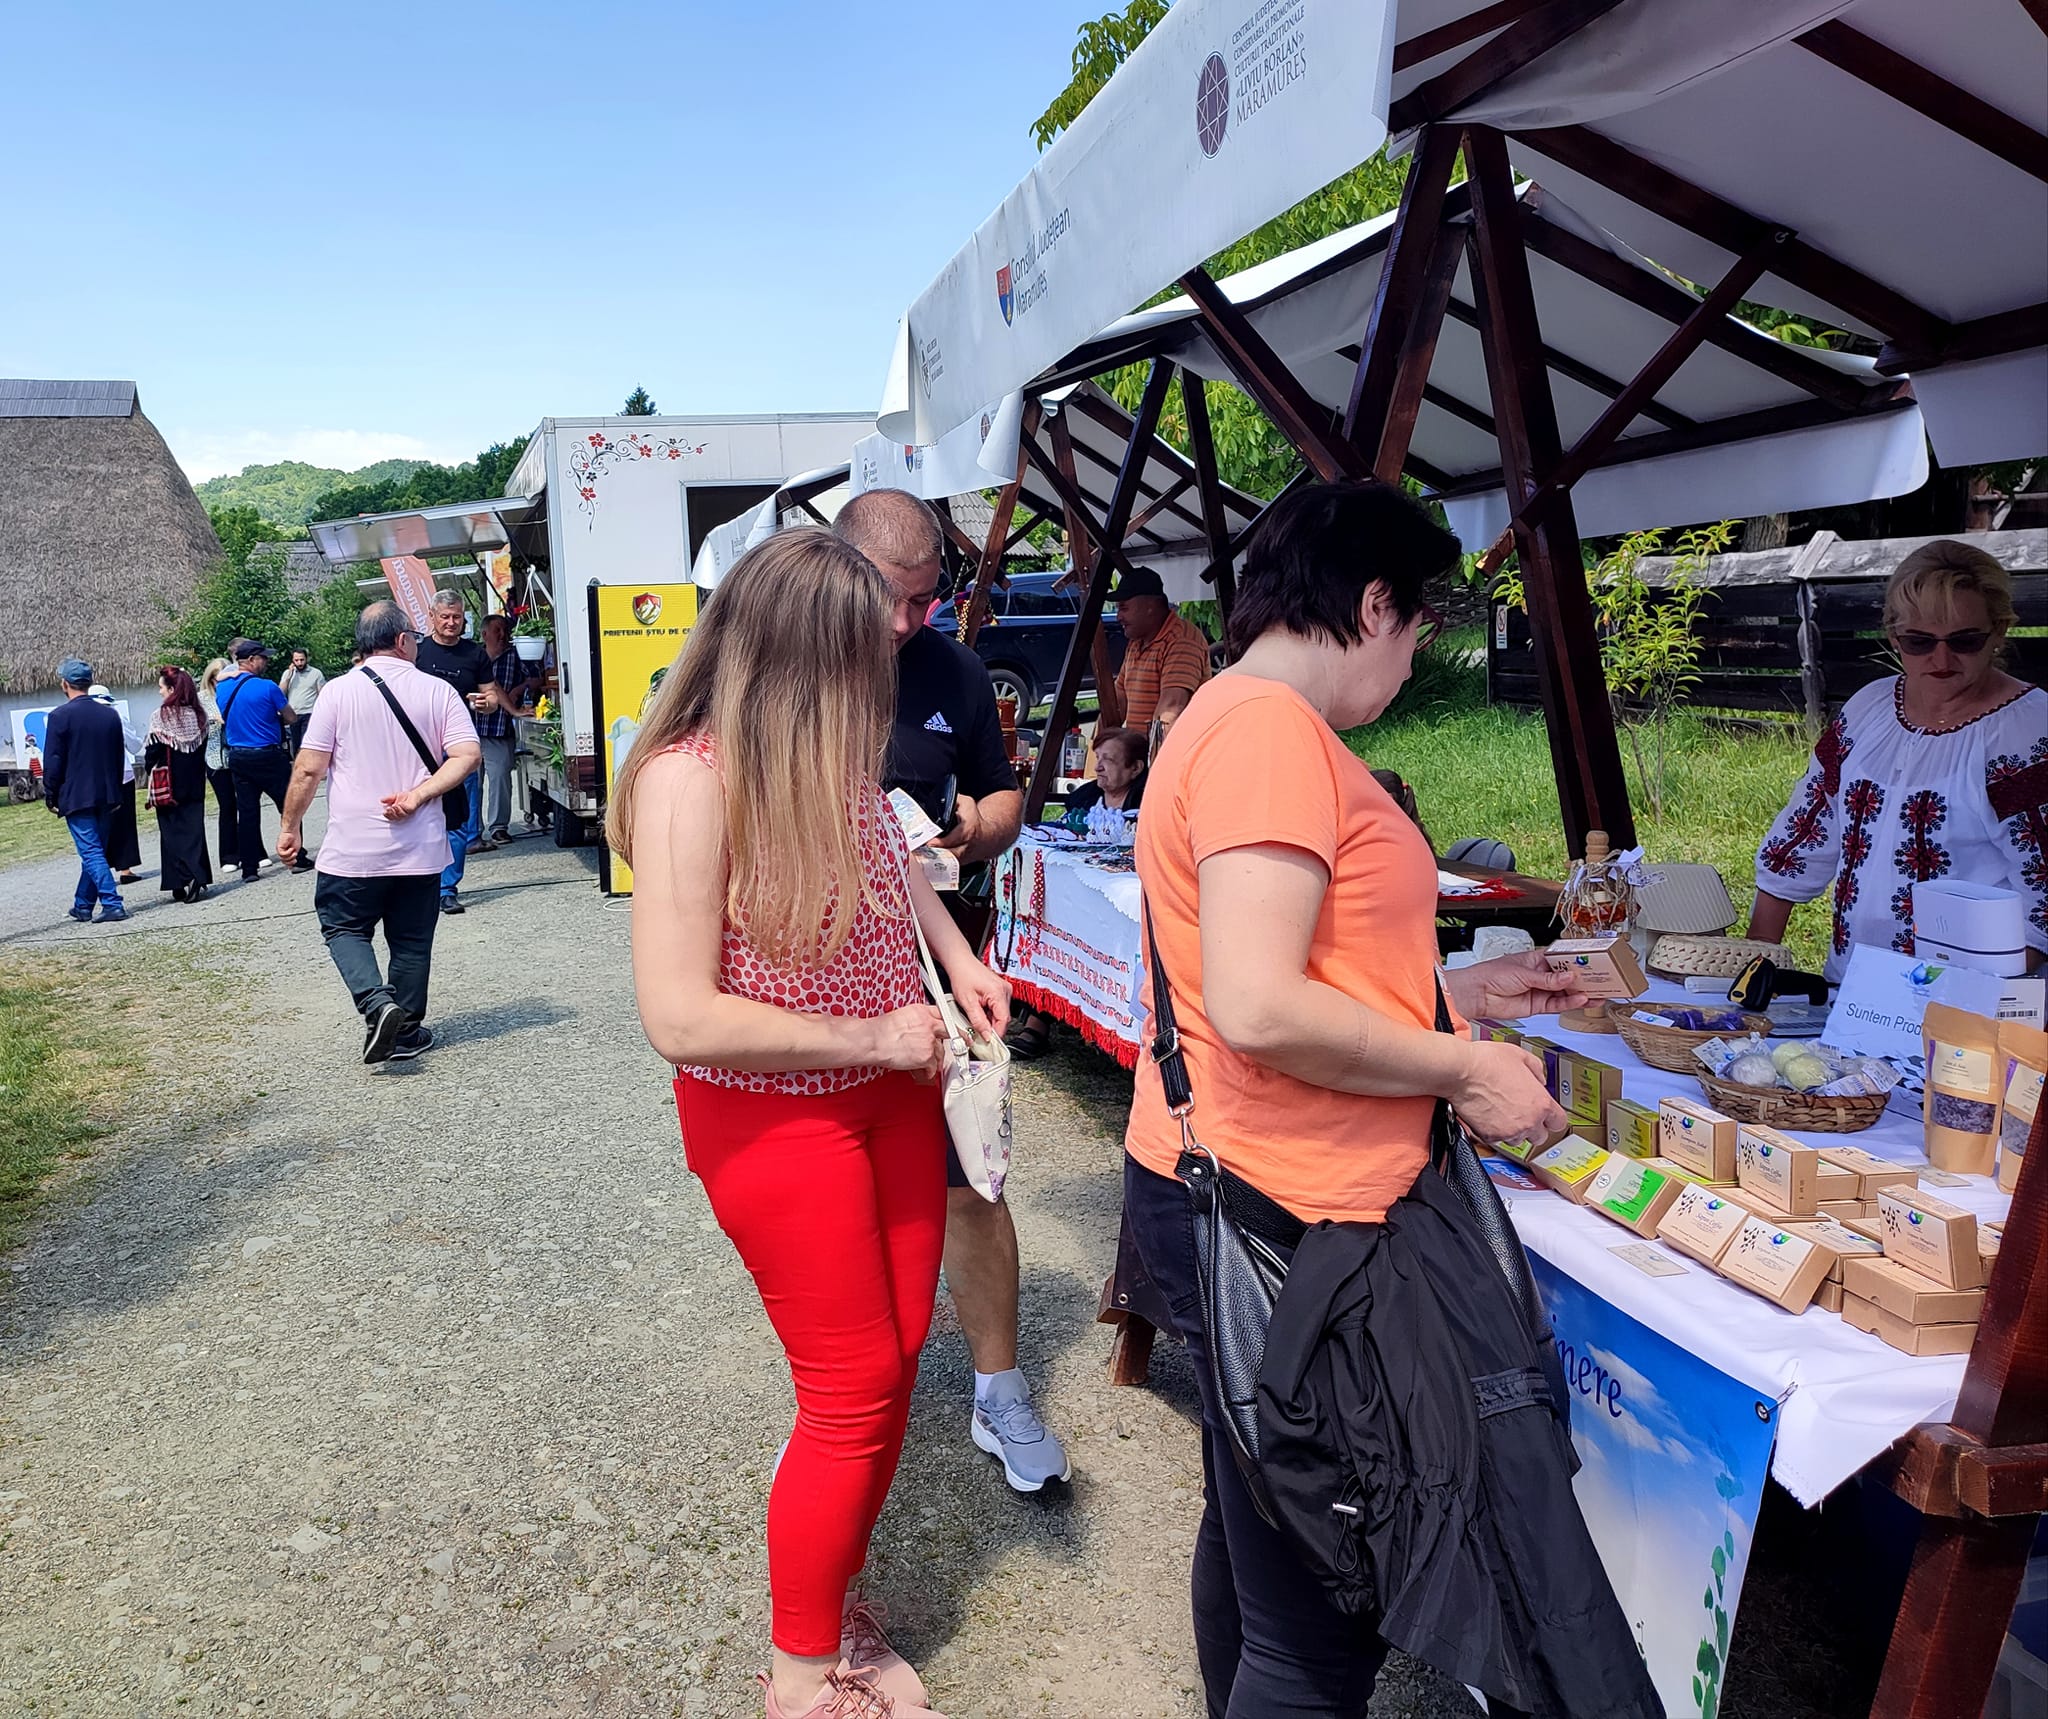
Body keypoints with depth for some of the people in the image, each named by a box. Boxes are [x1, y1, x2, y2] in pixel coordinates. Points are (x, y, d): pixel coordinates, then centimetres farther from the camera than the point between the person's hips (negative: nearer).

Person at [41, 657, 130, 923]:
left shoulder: (60, 716, -12)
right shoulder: (110, 714, 5)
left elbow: (53, 761, -10)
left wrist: (50, 795, 1)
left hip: (75, 796, -6)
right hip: (105, 794, 6)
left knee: (91, 852, -5)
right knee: (94, 850, 14)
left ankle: (113, 904, -13)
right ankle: (82, 906, 23)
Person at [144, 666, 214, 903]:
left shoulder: (162, 716, -11)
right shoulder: (198, 716, 2)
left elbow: (152, 752, -9)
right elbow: (203, 748, 7)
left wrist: (149, 766, 8)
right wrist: (196, 772, 14)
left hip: (169, 785, -4)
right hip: (194, 784, 4)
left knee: (172, 830, 3)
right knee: (194, 827, 8)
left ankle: (179, 883, -2)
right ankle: (198, 876, -3)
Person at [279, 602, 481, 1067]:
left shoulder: (337, 692, -5)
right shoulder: (437, 691, 0)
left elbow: (308, 770, -7)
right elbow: (467, 756, -10)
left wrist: (290, 828, 4)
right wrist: (417, 796, -10)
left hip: (352, 849, -2)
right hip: (420, 849, 2)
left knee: (343, 927, 16)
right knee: (412, 942, 14)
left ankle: (375, 1003, -6)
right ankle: (406, 1032, 21)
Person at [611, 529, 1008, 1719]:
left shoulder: (836, 751, -3)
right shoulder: (691, 778, -23)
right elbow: (680, 1017, -26)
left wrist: (958, 953, 5)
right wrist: (872, 1037, -20)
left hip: (892, 1090, 7)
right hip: (775, 1117, -7)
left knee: (895, 1363, 15)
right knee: (854, 1390, 4)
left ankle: (839, 1607, 39)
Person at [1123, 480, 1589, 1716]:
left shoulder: (1238, 719, 15)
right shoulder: (1272, 728, -18)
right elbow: (1260, 1010, -27)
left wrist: (1463, 989, 21)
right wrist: (1465, 1071, -14)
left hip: (1232, 1194, 11)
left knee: (1255, 1534, 27)